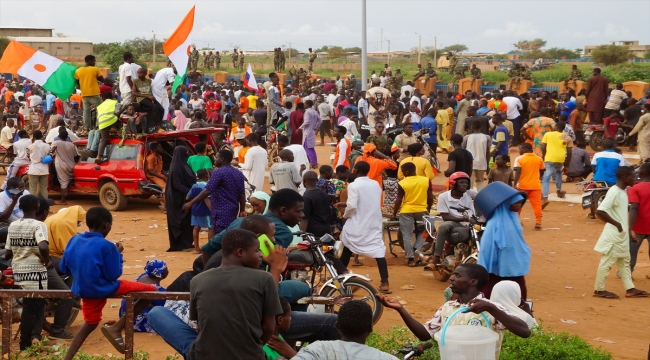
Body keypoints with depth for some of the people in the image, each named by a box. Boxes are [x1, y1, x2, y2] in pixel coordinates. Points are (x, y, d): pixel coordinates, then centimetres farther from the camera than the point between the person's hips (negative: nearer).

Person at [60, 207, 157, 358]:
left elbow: (64, 268, 9)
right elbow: (113, 275, -13)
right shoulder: (106, 246, -17)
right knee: (151, 290, -2)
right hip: (103, 288, -7)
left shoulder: (74, 240, 0)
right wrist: (118, 255, 0)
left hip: (82, 290, 7)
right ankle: (116, 328, -4)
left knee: (91, 323, 31)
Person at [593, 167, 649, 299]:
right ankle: (599, 290, 8)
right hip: (614, 234, -10)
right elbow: (599, 211, -28)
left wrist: (628, 228, 13)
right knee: (607, 261, -1)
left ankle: (630, 289, 22)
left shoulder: (623, 191, 9)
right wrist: (616, 224, -22)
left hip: (622, 234, 10)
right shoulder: (614, 192, -20)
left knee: (625, 261, 14)